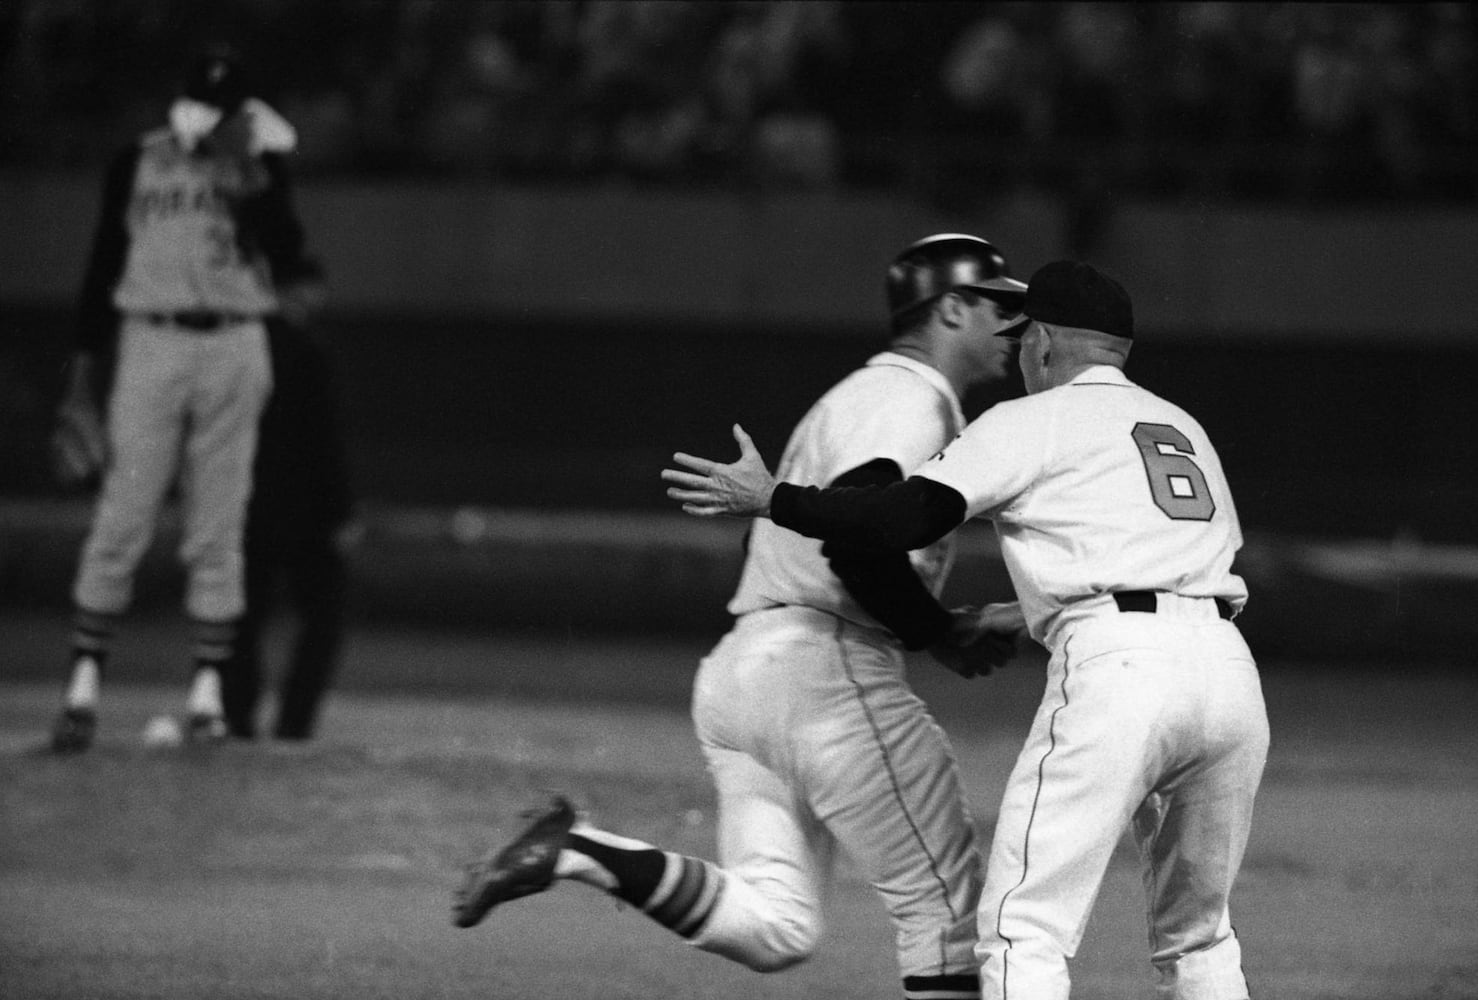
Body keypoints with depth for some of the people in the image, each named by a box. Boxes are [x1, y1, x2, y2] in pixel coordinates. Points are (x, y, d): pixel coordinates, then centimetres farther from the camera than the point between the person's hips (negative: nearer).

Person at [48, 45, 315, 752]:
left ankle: (208, 692, 5)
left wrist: (256, 182, -15)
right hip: (149, 344, -1)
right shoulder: (137, 164, 8)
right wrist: (87, 370, 3)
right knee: (119, 524, -7)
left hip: (233, 352, 1)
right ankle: (83, 687, -6)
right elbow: (104, 267, 8)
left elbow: (285, 259, -5)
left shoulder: (255, 167, 7)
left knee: (217, 533, 1)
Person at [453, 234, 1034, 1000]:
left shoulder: (856, 396, 27)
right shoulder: (910, 401, -6)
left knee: (772, 928, 1)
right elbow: (852, 534, -23)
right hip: (824, 668, -9)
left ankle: (577, 853, -10)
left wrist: (947, 623, 19)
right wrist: (939, 635, -11)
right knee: (943, 905, -2)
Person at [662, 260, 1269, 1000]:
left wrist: (767, 499, 6)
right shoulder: (1184, 428, 28)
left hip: (1119, 668, -7)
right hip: (1230, 664, 7)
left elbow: (908, 518, -3)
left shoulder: (1031, 421, 8)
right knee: (1196, 936, 19)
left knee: (1024, 929, -5)